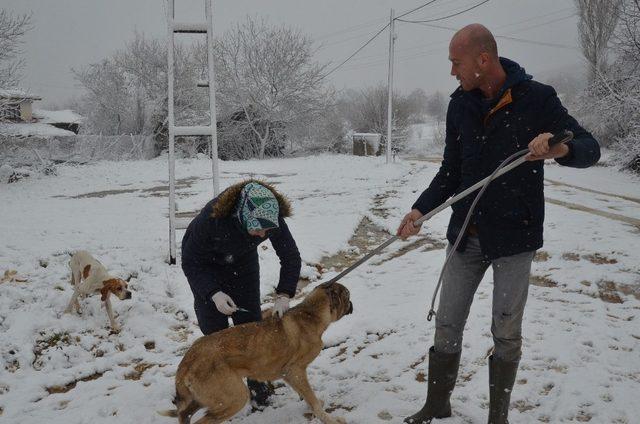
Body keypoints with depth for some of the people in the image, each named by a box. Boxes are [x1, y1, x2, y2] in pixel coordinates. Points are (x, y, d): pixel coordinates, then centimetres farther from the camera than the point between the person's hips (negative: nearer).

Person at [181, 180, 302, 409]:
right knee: (214, 329, -4)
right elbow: (190, 262, -26)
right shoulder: (212, 218, -40)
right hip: (206, 266, -2)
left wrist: (284, 295, -30)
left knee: (251, 323, 1)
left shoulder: (270, 217, -32)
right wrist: (213, 293, -39)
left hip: (243, 263, 3)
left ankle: (258, 385, 16)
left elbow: (291, 257, -18)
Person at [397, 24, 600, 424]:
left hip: (514, 236, -4)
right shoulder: (460, 104, 1)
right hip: (466, 234, 4)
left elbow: (590, 148, -10)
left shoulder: (536, 98, -11)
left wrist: (561, 148, -33)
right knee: (447, 324, 9)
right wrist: (421, 209, -4)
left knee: (506, 333, 6)